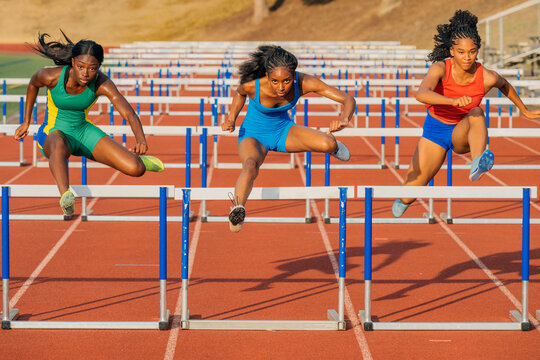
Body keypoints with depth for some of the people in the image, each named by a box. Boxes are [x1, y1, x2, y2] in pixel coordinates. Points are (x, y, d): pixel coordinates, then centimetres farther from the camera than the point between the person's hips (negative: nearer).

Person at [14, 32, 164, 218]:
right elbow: (33, 84, 2)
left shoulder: (102, 84, -22)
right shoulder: (51, 76, -23)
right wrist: (26, 122, 9)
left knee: (135, 169, -11)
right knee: (59, 145, -44)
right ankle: (65, 196, -64)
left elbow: (129, 114, -32)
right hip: (54, 133, -2)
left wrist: (141, 140, -52)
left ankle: (137, 158, 29)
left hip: (84, 131, 2)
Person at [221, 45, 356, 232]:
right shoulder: (252, 85, -30)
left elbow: (348, 100, -28)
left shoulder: (304, 83, -28)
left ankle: (332, 144, 15)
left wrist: (344, 120, -47)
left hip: (283, 130, 3)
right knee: (250, 166, -38)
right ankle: (237, 209, -51)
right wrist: (231, 119, -11)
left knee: (328, 145, -21)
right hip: (254, 136, -2)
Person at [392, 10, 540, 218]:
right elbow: (421, 94, -45)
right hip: (436, 130, 0)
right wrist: (454, 101, -60)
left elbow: (504, 85, 7)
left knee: (476, 112, -35)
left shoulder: (487, 78, -19)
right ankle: (403, 200, 41)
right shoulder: (440, 68, -25)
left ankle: (477, 165, -59)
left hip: (463, 134, 0)